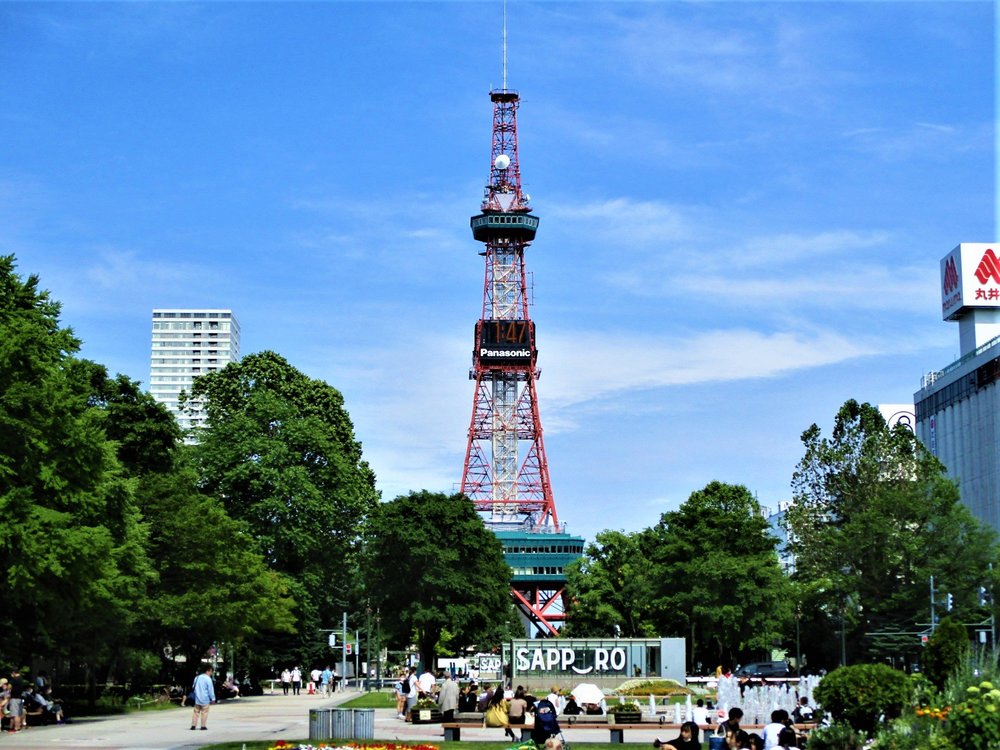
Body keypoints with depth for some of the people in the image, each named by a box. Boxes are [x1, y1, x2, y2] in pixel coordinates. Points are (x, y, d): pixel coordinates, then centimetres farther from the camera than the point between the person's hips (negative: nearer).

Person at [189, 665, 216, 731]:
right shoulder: (208, 679, -11)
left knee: (196, 712, 9)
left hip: (197, 699, 6)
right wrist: (213, 699, -3)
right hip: (205, 699, -6)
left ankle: (193, 725, 5)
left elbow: (194, 687, 18)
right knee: (204, 713, 1)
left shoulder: (197, 678, 10)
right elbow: (211, 690, -10)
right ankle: (203, 726, 2)